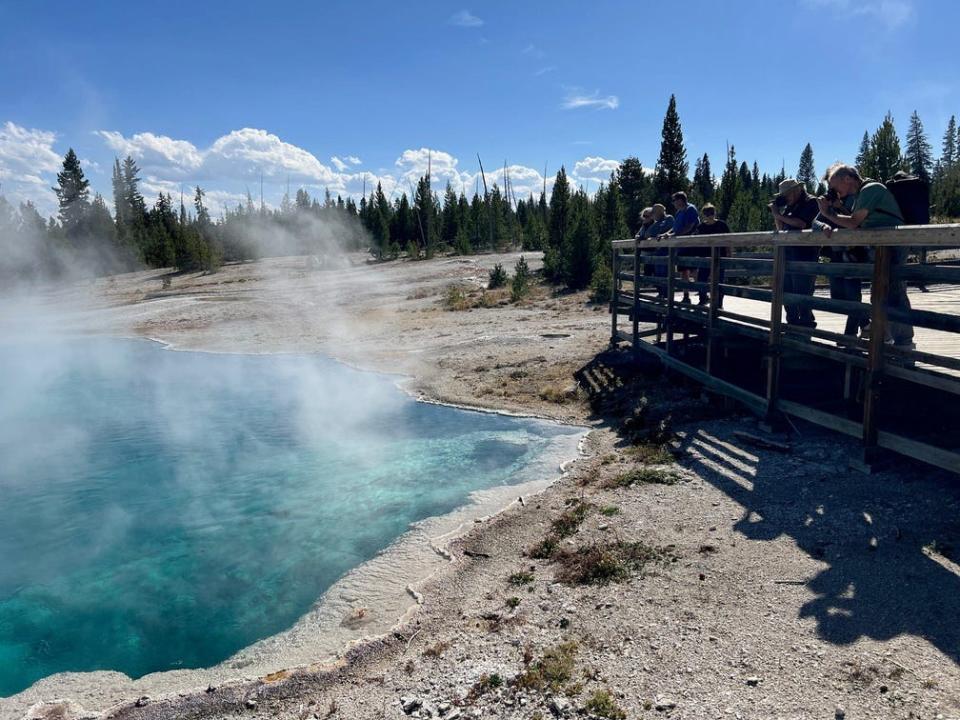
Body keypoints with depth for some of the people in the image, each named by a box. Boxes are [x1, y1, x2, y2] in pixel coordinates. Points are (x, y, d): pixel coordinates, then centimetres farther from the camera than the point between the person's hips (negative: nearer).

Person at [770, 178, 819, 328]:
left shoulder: (811, 202, -4)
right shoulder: (790, 206, 19)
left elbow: (801, 223, -17)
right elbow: (781, 229, 20)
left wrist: (780, 216, -8)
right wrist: (776, 213, 7)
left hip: (804, 255, -9)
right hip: (788, 253, 9)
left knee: (801, 292, -9)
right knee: (787, 292, 10)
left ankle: (806, 323, -3)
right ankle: (792, 322, 17)